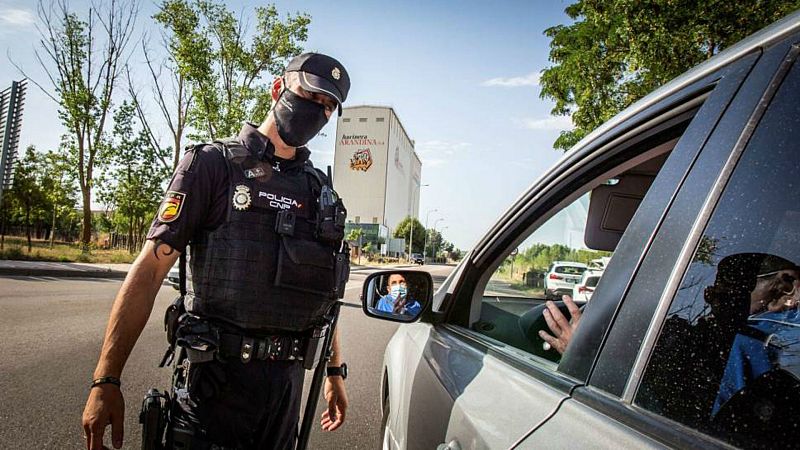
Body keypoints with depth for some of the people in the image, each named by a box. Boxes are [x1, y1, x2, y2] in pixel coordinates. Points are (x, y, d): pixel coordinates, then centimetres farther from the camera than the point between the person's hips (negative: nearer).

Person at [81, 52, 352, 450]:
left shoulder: (320, 189, 11)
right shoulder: (213, 164, -3)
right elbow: (149, 269, -8)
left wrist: (335, 371, 16)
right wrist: (106, 380, -13)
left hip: (288, 376, 5)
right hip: (219, 375, -4)